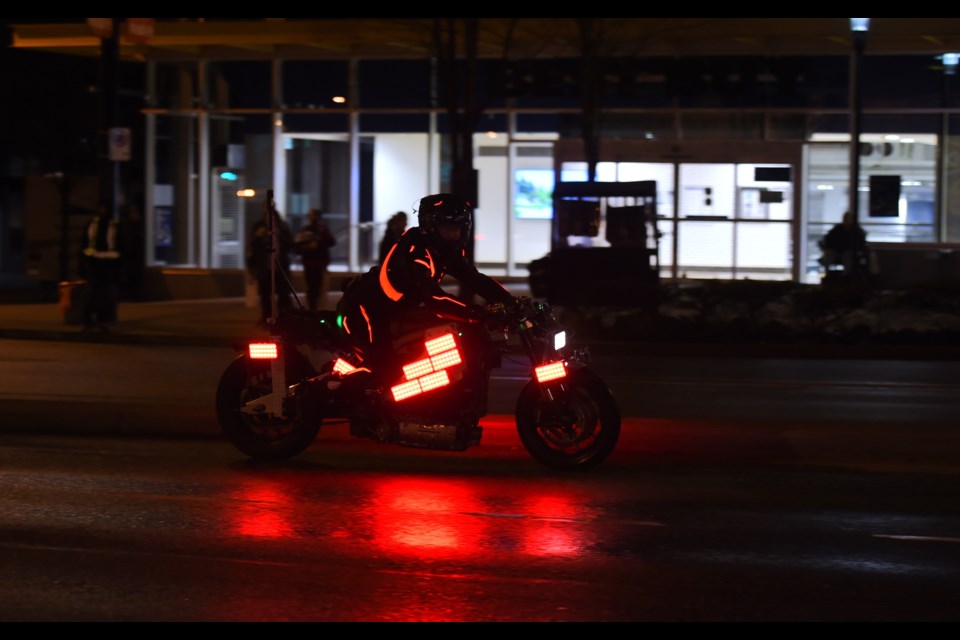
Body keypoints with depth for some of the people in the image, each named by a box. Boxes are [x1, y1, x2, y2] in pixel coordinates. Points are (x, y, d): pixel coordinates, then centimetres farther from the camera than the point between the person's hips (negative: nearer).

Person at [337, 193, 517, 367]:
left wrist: (510, 302, -14)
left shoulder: (450, 250, 0)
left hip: (395, 313, 10)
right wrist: (471, 312, -45)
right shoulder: (415, 247, -28)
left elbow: (475, 279, 0)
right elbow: (429, 294, -38)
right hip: (365, 307, -10)